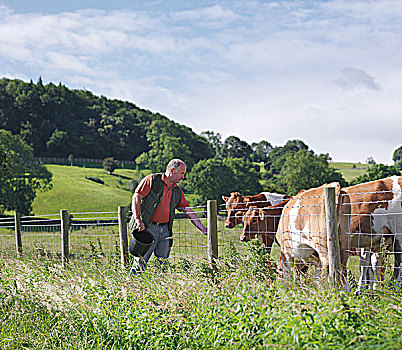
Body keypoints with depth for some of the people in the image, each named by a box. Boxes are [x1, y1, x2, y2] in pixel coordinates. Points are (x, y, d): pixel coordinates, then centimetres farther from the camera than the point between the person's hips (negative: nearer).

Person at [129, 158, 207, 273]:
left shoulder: (177, 192, 16)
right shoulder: (152, 180, -1)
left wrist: (203, 229, 10)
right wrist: (138, 219, -16)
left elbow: (189, 211, 17)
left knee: (163, 263, 5)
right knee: (140, 261, -7)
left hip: (165, 229, 6)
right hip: (148, 228, -6)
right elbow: (136, 197, -7)